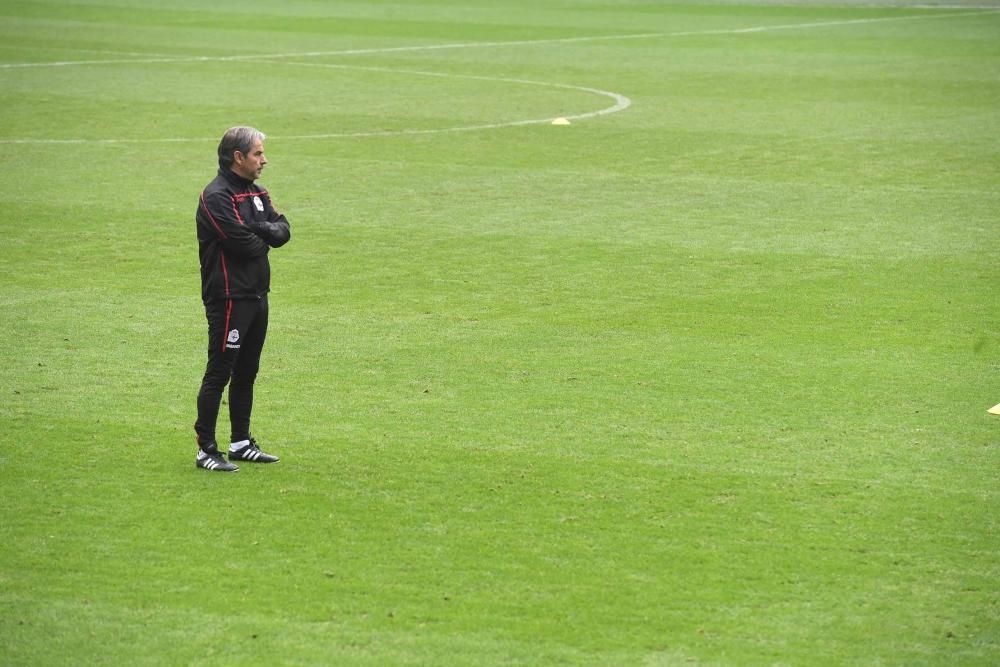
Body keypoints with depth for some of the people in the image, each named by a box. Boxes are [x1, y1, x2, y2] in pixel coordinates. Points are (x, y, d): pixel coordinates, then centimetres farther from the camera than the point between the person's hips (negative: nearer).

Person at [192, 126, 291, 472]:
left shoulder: (256, 193, 15)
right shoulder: (217, 196, -14)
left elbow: (283, 231, 6)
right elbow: (244, 243, -22)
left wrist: (259, 230, -14)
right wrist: (265, 239, -2)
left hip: (257, 295, 9)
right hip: (229, 297, -9)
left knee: (246, 373, 14)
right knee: (219, 373, -6)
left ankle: (241, 443, 23)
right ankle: (206, 450, -3)